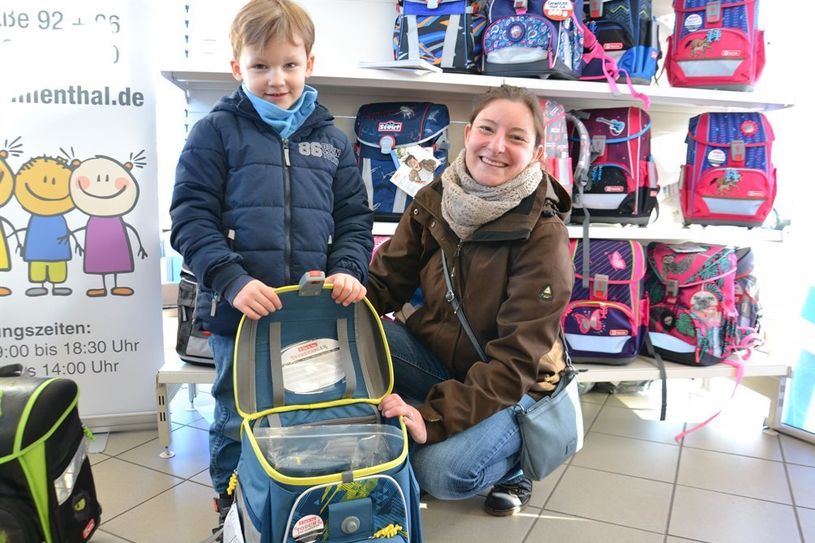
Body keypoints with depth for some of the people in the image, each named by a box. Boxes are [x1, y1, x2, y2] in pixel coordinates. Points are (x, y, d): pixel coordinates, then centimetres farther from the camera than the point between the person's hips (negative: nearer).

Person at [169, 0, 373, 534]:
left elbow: (355, 218, 10)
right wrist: (233, 280, -19)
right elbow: (191, 218, -6)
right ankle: (233, 512, 38)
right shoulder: (216, 133, -1)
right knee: (237, 423, 13)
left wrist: (348, 270, -8)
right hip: (238, 312, -2)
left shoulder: (333, 140, 9)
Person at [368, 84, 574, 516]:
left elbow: (516, 361, -23)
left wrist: (434, 417, -31)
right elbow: (384, 282, -3)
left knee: (441, 472, -29)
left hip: (512, 387, -4)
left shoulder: (543, 238, -21)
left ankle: (511, 467, 6)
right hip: (435, 355, 4)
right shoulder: (433, 201, -6)